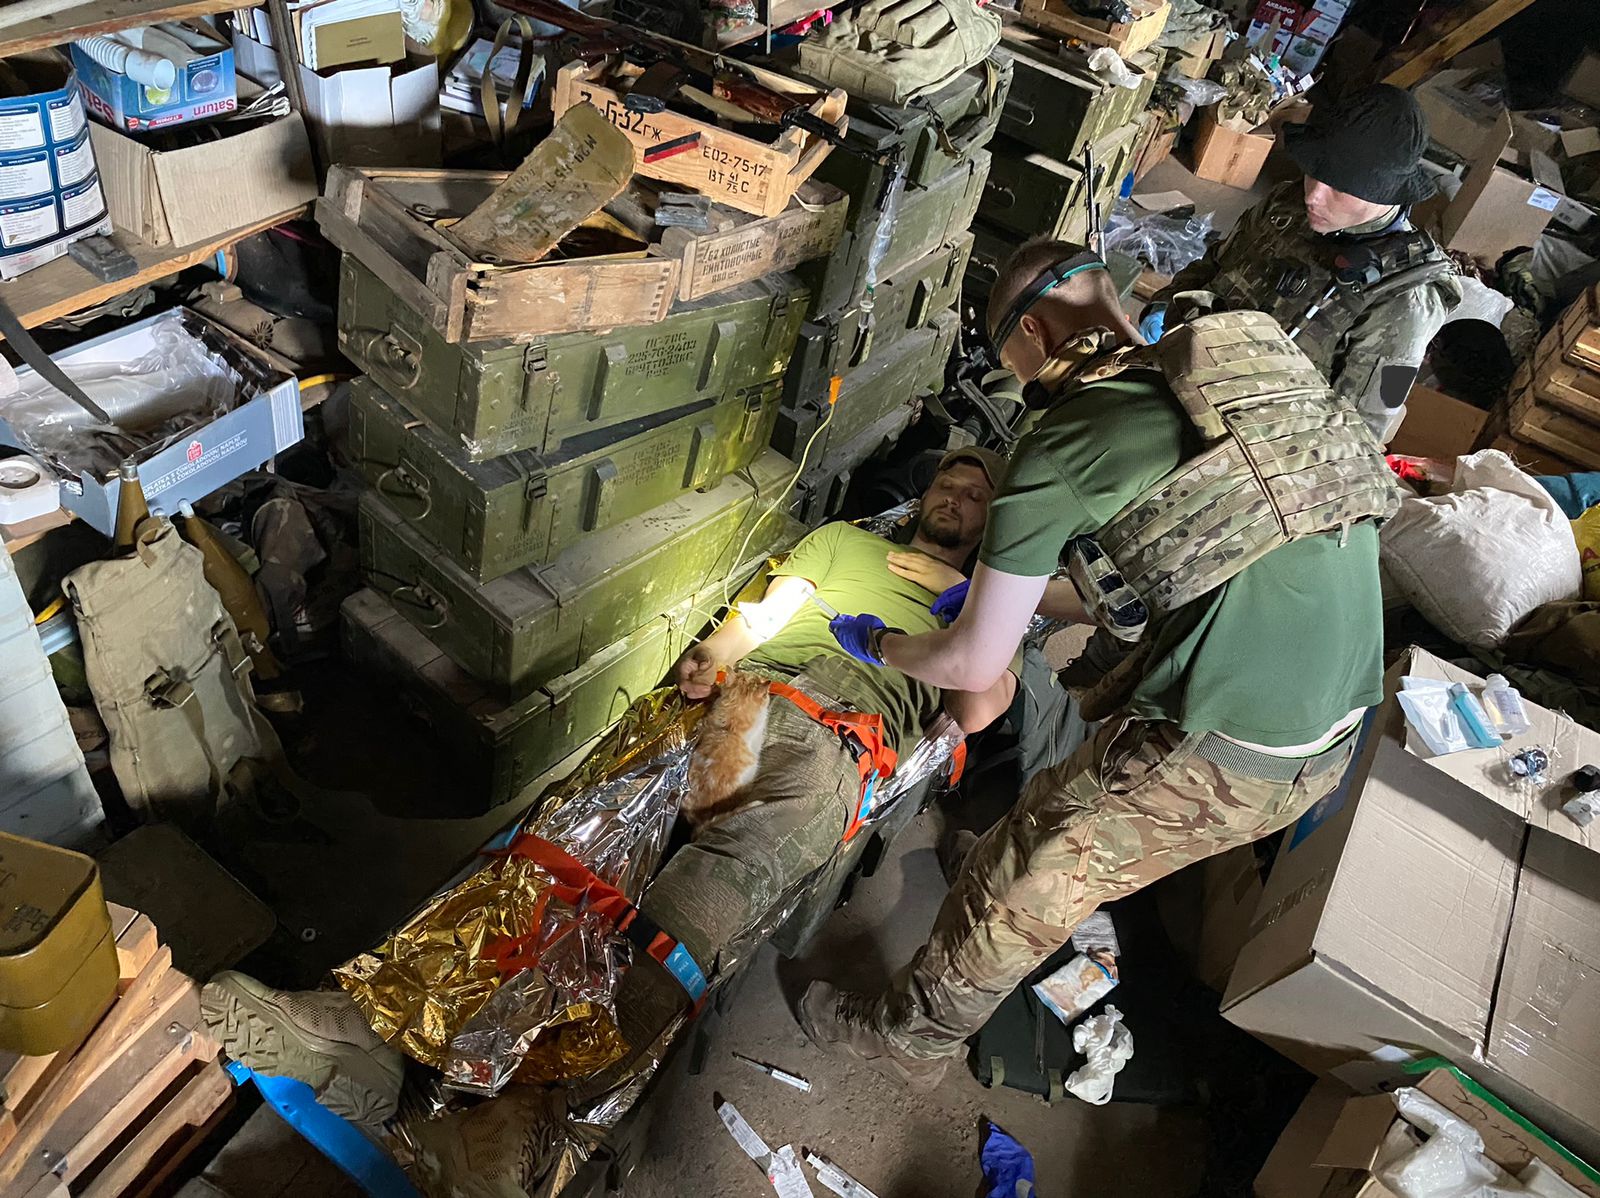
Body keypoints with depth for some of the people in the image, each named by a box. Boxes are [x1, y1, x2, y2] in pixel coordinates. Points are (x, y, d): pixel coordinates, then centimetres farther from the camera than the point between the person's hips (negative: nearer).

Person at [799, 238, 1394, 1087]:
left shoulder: (1060, 451, -11)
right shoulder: (1248, 366, 11)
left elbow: (972, 667, -4)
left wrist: (875, 643, 17)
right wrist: (1011, 583, 33)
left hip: (1224, 760, -8)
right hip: (1337, 734, 8)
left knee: (1023, 881, 10)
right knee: (1100, 718, 30)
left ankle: (909, 1038, 32)